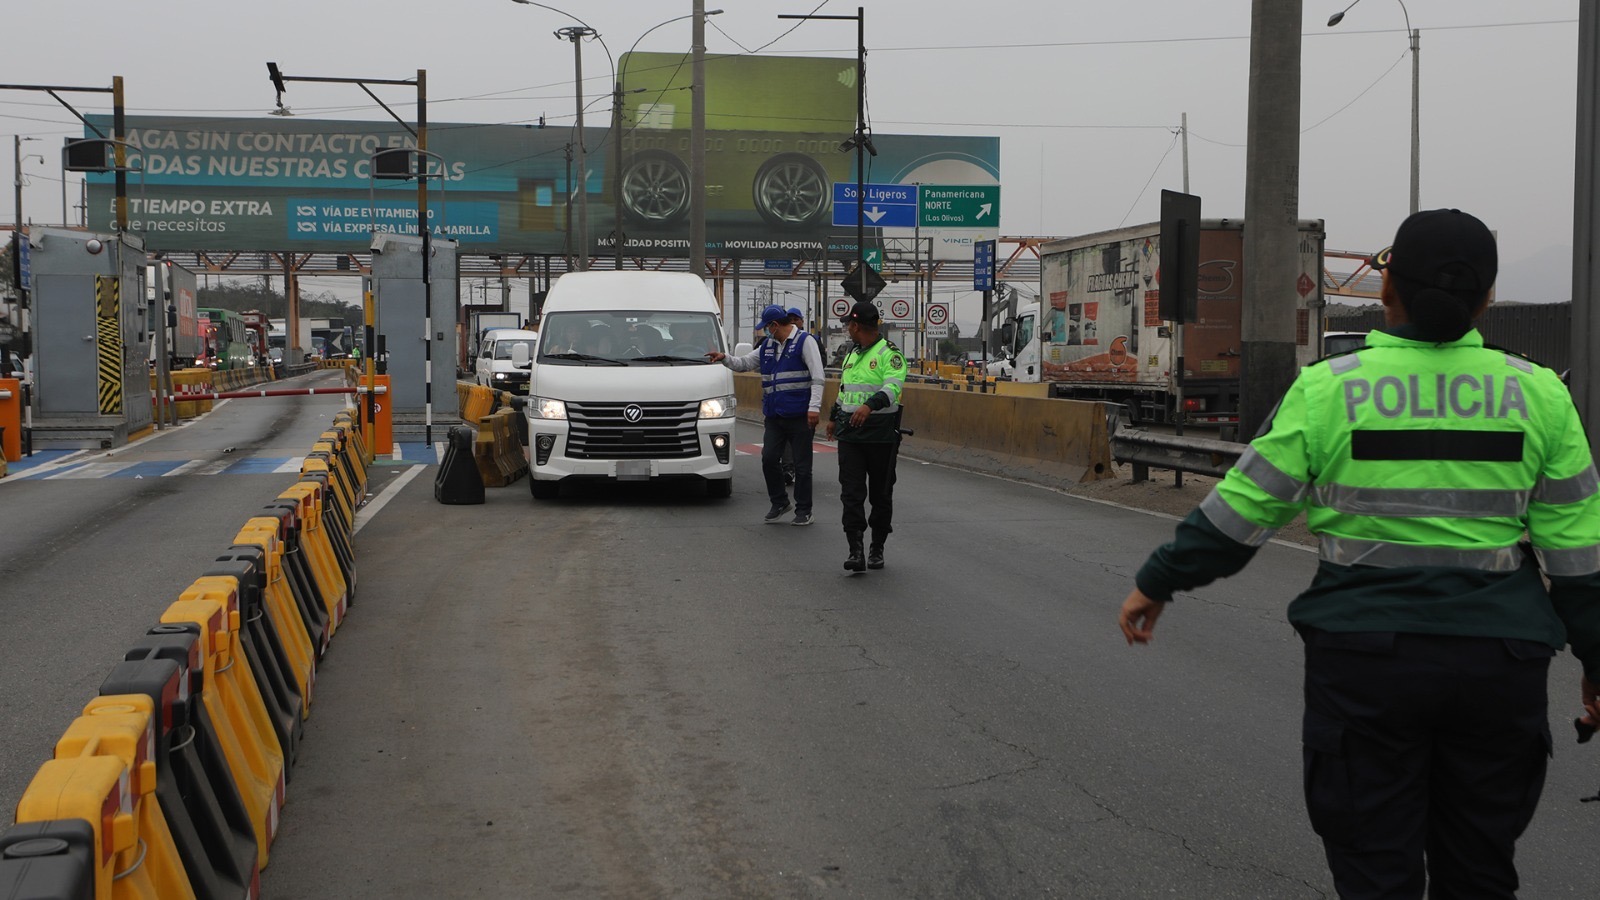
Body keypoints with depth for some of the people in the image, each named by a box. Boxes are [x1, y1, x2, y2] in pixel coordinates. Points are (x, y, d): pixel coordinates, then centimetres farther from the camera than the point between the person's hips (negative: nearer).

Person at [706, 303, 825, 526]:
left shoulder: (805, 341, -5)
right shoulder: (767, 346, 16)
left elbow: (817, 377, -12)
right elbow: (744, 364, 25)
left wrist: (814, 407, -20)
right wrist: (724, 358, 6)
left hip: (799, 415, -7)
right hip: (774, 416, 7)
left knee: (802, 465, 1)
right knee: (768, 459, 1)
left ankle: (803, 511, 11)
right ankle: (779, 503, 19)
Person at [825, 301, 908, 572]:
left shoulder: (889, 354, -9)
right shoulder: (852, 354, 17)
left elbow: (893, 387, -25)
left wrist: (870, 405, -41)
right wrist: (833, 417, 37)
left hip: (881, 436, -6)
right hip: (850, 434, 6)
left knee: (881, 494, 6)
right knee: (851, 493, -6)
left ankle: (877, 549, 20)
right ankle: (855, 551, -10)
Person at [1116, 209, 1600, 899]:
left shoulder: (1329, 390, -8)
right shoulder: (1537, 395, -1)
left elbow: (1240, 511, -4)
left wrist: (1157, 584, 9)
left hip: (1366, 662, -2)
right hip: (1498, 663, 2)